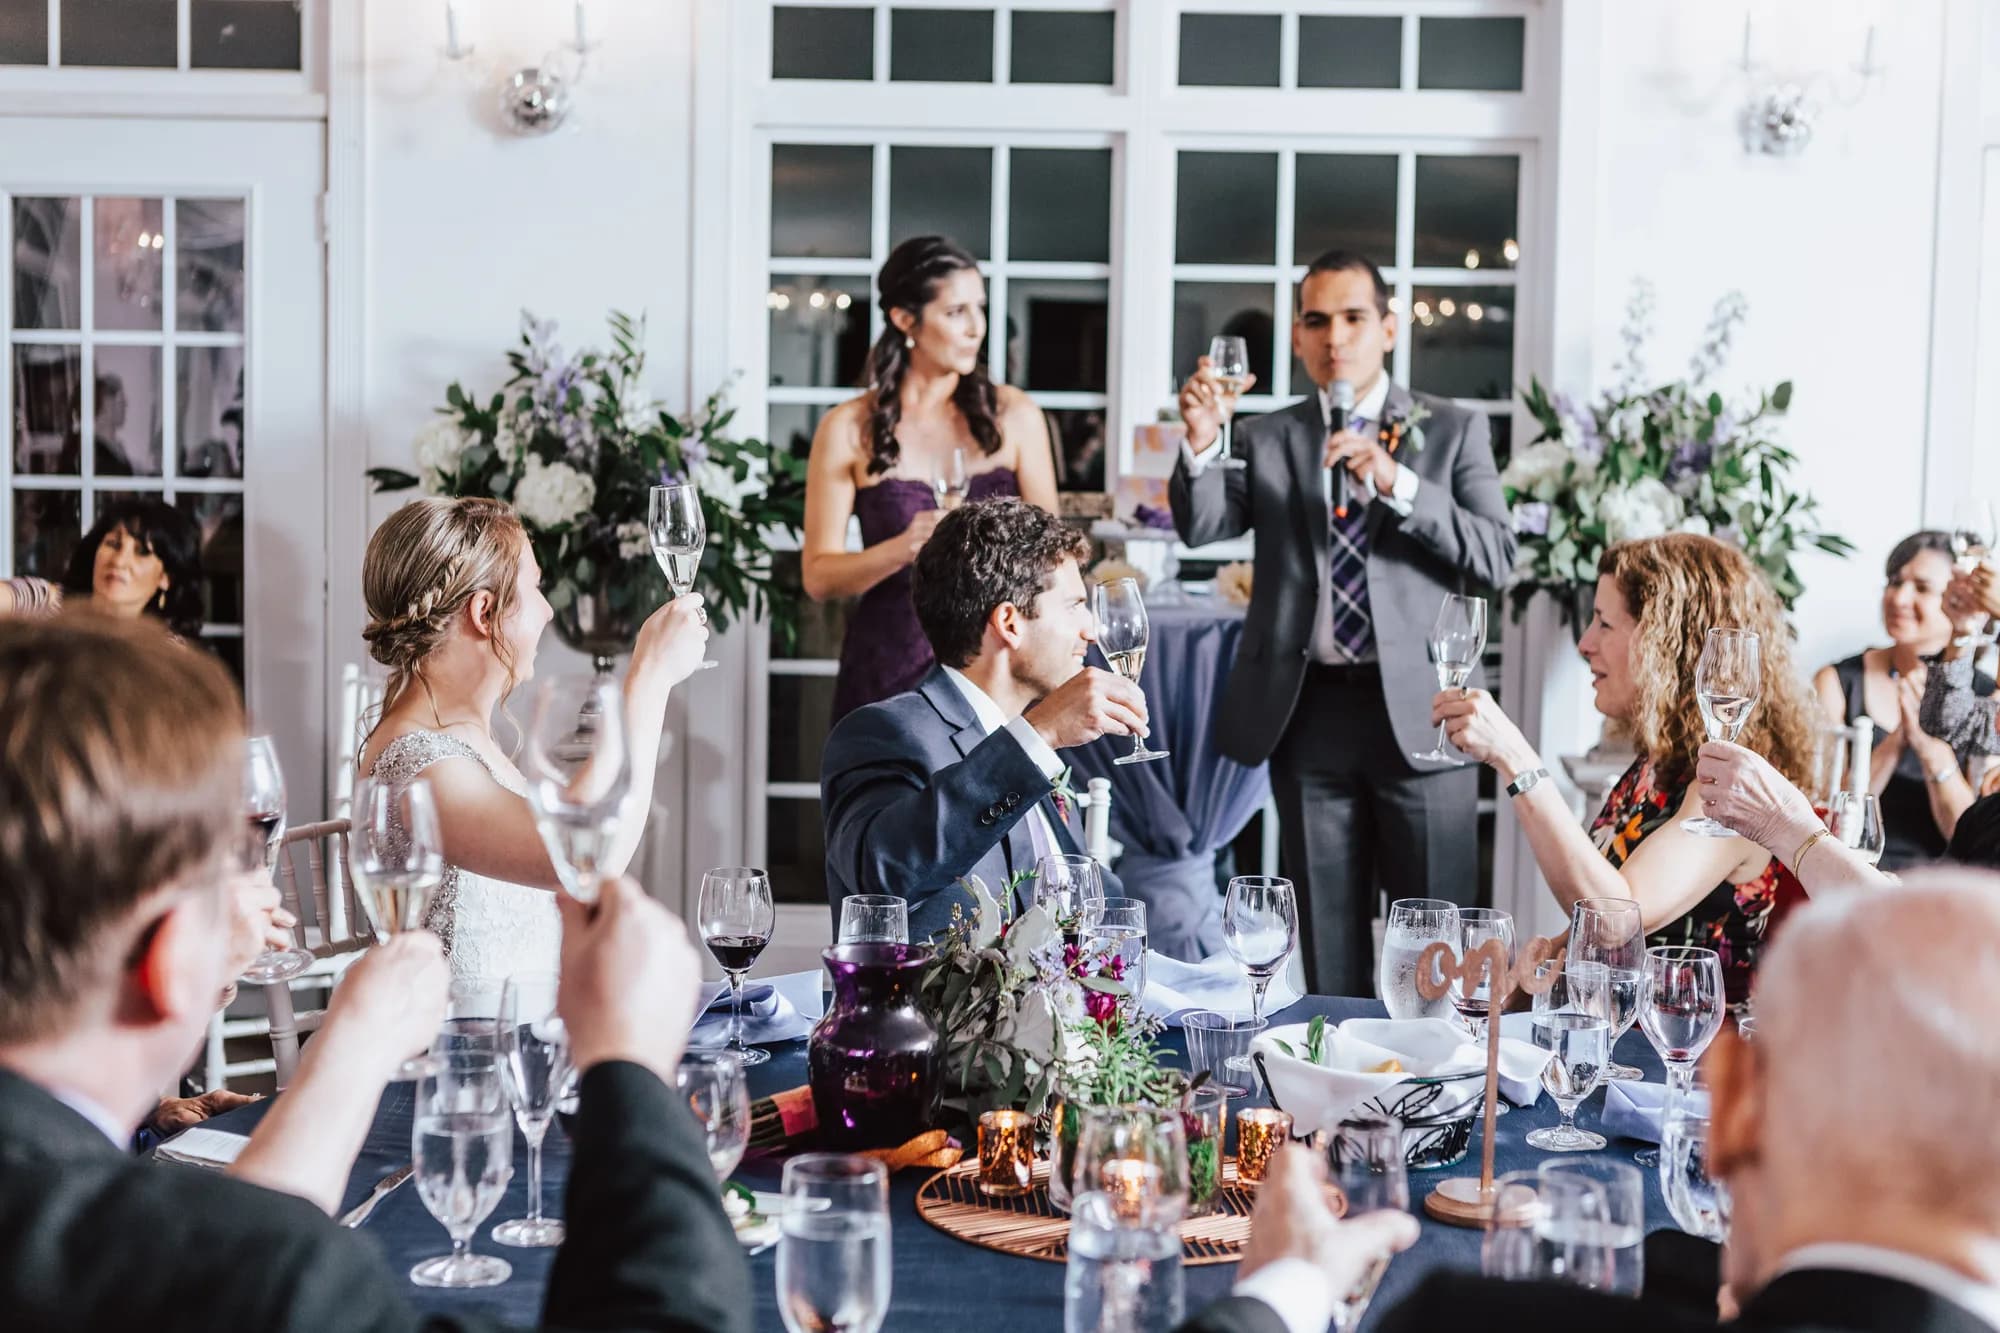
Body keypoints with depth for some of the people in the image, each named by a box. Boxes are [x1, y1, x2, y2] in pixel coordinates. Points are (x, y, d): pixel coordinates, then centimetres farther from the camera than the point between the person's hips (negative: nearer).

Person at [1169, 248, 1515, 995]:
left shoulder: (1451, 430, 7)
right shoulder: (1266, 440, 11)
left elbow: (1497, 558, -4)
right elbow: (1201, 527, -5)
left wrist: (1398, 484, -15)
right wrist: (1200, 446, -24)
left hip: (1417, 711, -2)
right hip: (1309, 711, 2)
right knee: (1328, 945, 9)